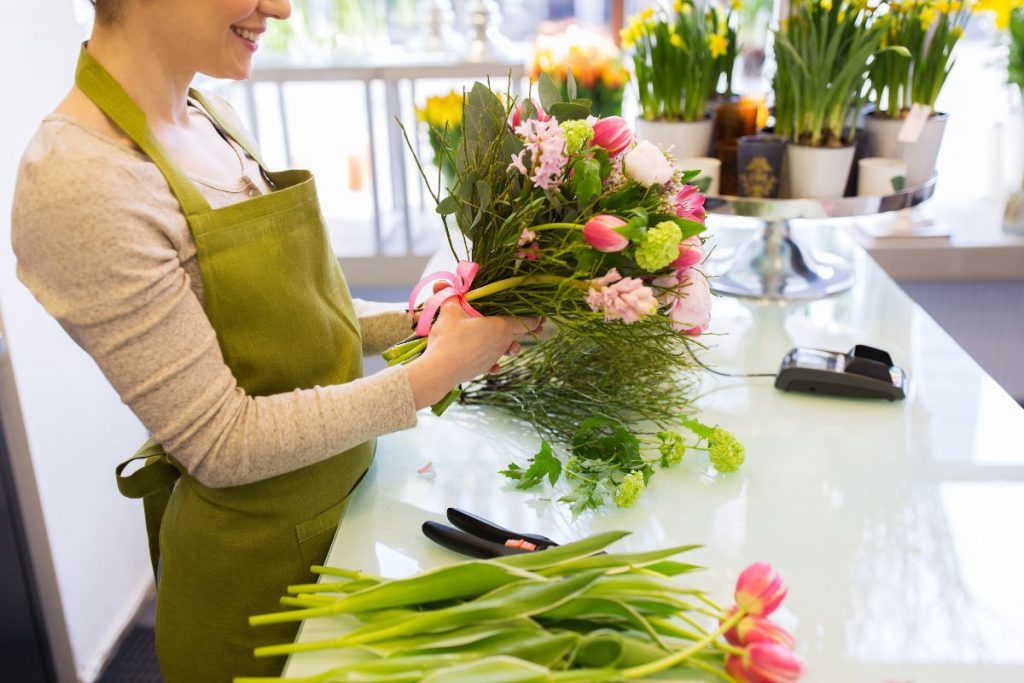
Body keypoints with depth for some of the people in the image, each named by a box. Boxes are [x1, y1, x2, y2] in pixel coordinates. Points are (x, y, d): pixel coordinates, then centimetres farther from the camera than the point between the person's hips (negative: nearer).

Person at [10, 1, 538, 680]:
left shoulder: (215, 120, 0)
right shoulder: (75, 177, -25)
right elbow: (222, 443, -24)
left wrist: (424, 319, -5)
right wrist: (435, 372, -23)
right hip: (254, 556, -7)